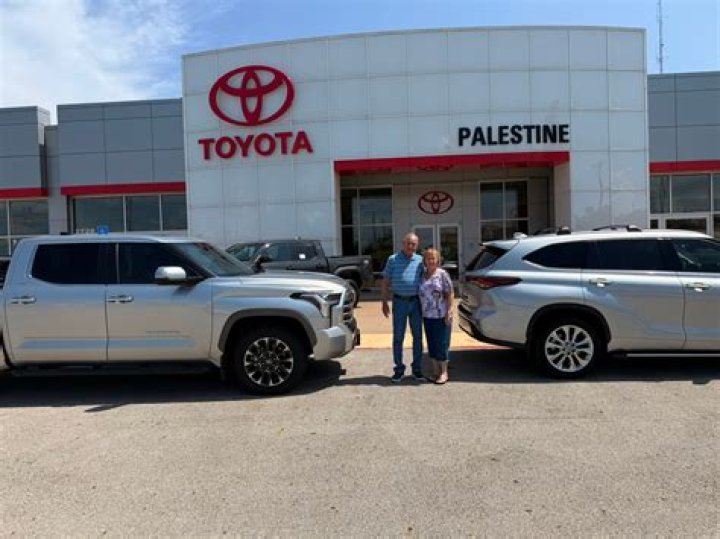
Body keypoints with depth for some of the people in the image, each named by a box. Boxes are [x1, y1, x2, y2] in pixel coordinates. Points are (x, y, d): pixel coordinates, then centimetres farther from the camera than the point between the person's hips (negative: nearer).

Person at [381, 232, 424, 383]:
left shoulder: (420, 260, 5)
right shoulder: (393, 259, 0)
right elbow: (386, 282, 3)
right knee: (398, 337, 3)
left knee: (417, 336, 7)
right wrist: (384, 302, -2)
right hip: (399, 302, -2)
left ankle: (417, 369, 18)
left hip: (416, 301, 2)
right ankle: (399, 369, 14)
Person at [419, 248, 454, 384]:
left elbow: (450, 294, -6)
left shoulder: (442, 274, -5)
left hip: (441, 316, -5)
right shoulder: (422, 275, 9)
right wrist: (420, 312, 9)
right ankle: (435, 370, 21)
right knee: (431, 344, 10)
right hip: (427, 316, 5)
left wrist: (449, 312, -13)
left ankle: (444, 372, 9)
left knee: (441, 344, -1)